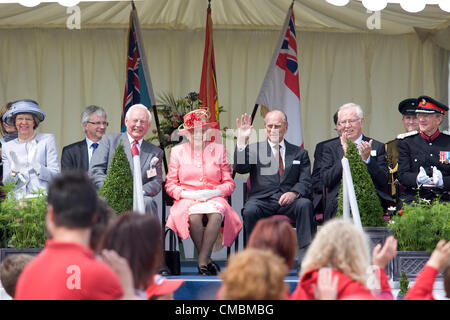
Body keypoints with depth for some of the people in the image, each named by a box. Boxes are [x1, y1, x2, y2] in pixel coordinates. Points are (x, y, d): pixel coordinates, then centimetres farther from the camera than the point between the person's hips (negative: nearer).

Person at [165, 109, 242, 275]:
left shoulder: (219, 149, 14)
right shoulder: (177, 151, 13)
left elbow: (229, 183, 11)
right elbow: (170, 185, 10)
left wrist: (215, 192, -10)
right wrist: (187, 194, -10)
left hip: (214, 198, 0)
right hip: (187, 199, 0)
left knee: (216, 215, -36)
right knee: (194, 216, -36)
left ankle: (202, 261, -30)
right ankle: (207, 261, -23)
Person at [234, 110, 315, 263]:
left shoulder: (300, 153, 19)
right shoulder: (254, 149, 17)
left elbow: (306, 182, 8)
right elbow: (240, 168, -1)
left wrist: (294, 193, -15)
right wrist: (242, 141, -11)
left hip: (288, 201, 1)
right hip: (262, 200, -1)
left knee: (305, 204, -32)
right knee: (250, 211, -34)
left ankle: (306, 255, -31)